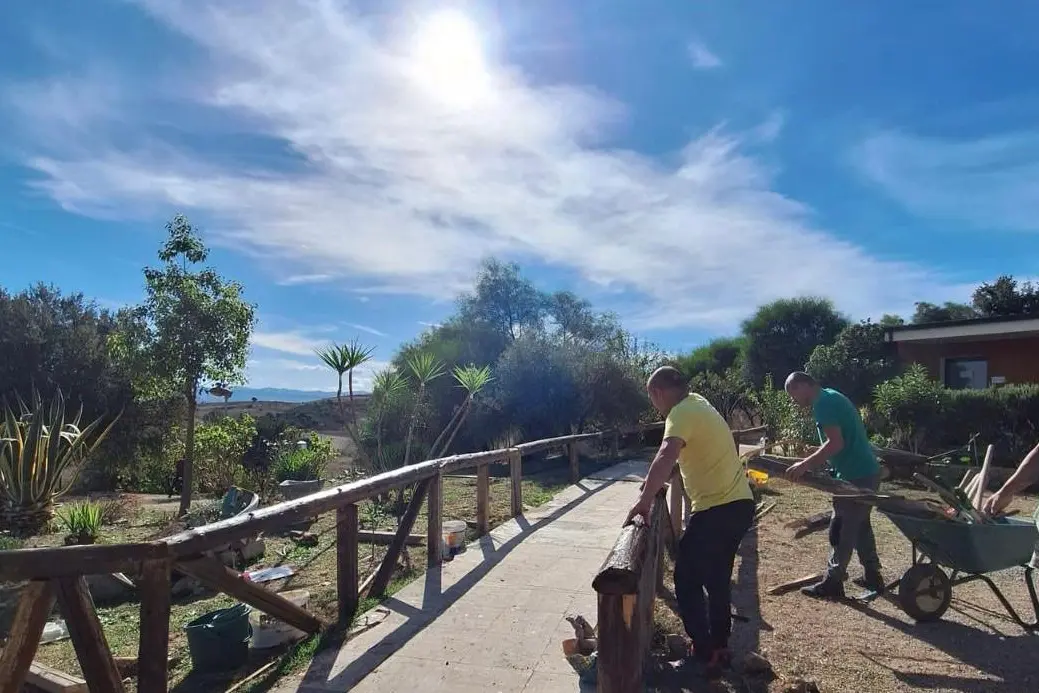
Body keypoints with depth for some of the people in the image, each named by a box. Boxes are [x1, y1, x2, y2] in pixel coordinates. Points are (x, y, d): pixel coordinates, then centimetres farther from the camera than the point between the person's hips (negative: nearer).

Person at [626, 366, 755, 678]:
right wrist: (658, 479, 17)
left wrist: (645, 500, -33)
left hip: (717, 509, -10)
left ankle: (704, 656, 9)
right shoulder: (698, 404, 15)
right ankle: (718, 648, 31)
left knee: (687, 581, 2)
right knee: (717, 579, 21)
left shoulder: (682, 412, -16)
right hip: (738, 503, 10)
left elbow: (666, 457, -34)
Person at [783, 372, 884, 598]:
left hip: (855, 476, -10)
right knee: (859, 525, 21)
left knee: (840, 529, 0)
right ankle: (873, 576, 32)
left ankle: (832, 583, 10)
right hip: (867, 471, 10)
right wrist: (812, 464, 14)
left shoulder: (822, 402, -17)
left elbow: (836, 443, -25)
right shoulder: (831, 397, 14)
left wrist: (805, 465, -21)